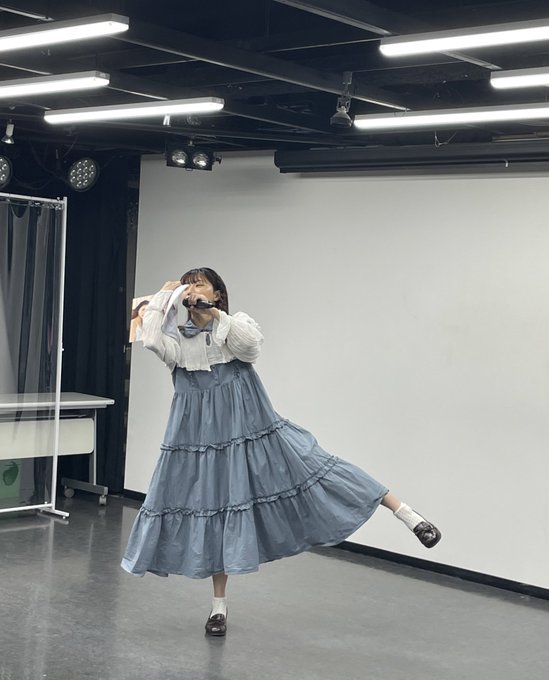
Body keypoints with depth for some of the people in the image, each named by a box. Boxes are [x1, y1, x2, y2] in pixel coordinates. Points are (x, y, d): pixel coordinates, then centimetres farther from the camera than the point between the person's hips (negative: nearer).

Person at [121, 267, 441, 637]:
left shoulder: (235, 324, 1)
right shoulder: (178, 338, 5)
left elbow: (251, 343, -21)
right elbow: (150, 338, -16)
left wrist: (214, 314, -24)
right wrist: (165, 296, -7)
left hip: (248, 429, -2)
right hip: (201, 436, 2)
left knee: (308, 464, -10)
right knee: (212, 511, 9)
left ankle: (407, 514, -9)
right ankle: (219, 604, 25)